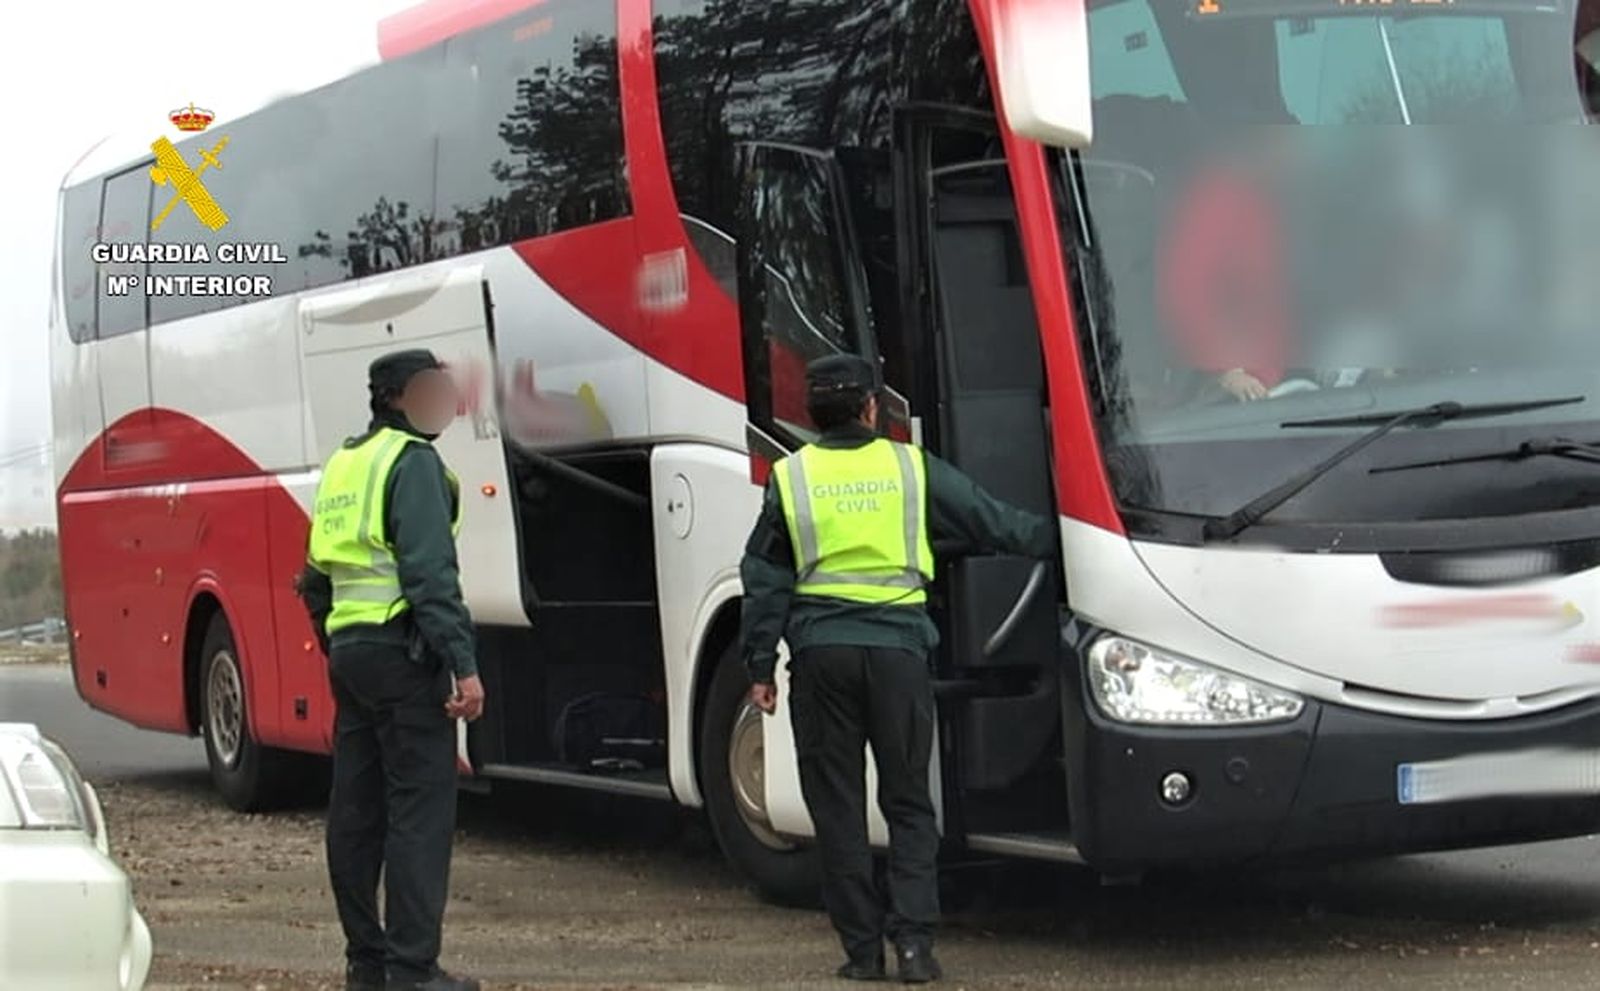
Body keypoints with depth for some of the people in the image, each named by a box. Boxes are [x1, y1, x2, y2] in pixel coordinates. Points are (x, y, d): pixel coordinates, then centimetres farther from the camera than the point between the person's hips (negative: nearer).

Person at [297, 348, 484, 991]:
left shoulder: (342, 465, 17)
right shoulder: (412, 462, -10)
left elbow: (316, 579, 21)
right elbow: (431, 572, -19)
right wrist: (463, 665, -21)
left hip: (348, 650, 9)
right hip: (403, 650, -9)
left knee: (356, 808, 11)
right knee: (420, 810, -8)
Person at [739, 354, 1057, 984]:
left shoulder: (791, 478, 4)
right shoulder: (912, 468, 3)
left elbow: (766, 581, 5)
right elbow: (995, 525, 10)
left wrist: (760, 666, 9)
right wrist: (1058, 540, 24)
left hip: (820, 650, 0)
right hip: (898, 648, 0)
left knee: (837, 804, 7)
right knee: (907, 802, 9)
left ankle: (862, 948, 6)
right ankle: (913, 941, -2)